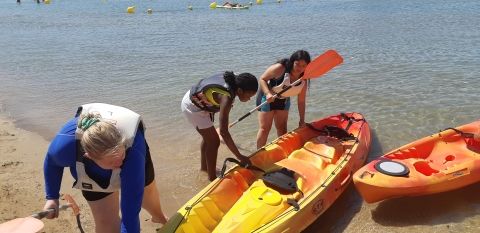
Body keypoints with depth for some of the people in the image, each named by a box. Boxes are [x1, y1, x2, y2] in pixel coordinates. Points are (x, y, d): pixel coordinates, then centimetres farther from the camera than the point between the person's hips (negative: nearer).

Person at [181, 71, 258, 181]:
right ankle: (212, 178, 9)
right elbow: (223, 132, -37)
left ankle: (204, 166, 41)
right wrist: (239, 156, -34)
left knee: (208, 137, 22)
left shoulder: (232, 79, -12)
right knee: (214, 141, -3)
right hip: (194, 108, -9)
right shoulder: (226, 98, -34)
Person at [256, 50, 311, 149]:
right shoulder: (280, 68, -30)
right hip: (267, 98, -5)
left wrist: (302, 120, -7)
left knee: (282, 128, 12)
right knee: (265, 128, -4)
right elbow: (262, 79, -22)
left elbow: (301, 101, -8)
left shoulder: (303, 79, -14)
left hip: (283, 101, 5)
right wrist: (268, 94, -38)